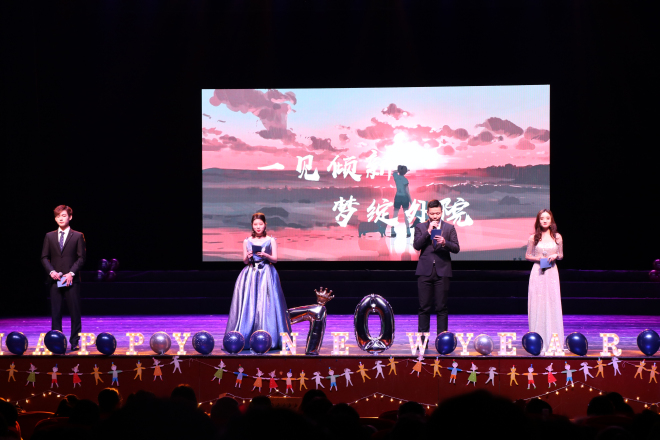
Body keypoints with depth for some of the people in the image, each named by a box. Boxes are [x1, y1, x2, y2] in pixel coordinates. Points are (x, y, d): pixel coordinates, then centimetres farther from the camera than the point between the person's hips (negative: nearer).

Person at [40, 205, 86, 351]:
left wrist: (71, 273, -11)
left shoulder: (78, 236, 5)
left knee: (75, 312, -2)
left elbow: (81, 257, 0)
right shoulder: (49, 236, 11)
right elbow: (44, 257, 10)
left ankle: (75, 342, 3)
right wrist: (51, 271, -7)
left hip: (72, 280, -2)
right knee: (55, 312, 1)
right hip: (55, 279, 2)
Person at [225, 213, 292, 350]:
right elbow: (245, 261, 9)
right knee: (249, 306, -4)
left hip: (267, 275, -2)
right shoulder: (247, 241, 9)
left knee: (266, 305, -7)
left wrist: (265, 255, -16)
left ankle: (269, 339, -5)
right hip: (250, 275, 2)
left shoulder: (271, 240, 5)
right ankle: (247, 338, -3)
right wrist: (248, 257, -13)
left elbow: (275, 259, 2)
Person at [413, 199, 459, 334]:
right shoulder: (420, 227, 9)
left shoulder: (449, 228, 8)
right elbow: (416, 246, -3)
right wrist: (428, 232, -11)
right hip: (425, 271, 0)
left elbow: (456, 248, 2)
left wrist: (445, 243, -17)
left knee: (442, 307, 0)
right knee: (424, 307, 1)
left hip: (442, 271, 0)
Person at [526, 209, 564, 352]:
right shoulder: (533, 238, 2)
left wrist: (555, 256, -7)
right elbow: (527, 256, 9)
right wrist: (537, 258, -10)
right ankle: (538, 339, 3)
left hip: (551, 272, 1)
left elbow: (561, 255, 15)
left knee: (553, 303, -1)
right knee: (537, 304, -2)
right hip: (537, 272, -1)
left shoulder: (557, 237, 6)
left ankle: (552, 340, 5)